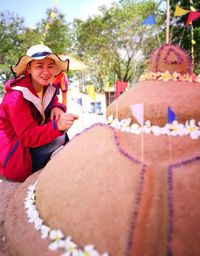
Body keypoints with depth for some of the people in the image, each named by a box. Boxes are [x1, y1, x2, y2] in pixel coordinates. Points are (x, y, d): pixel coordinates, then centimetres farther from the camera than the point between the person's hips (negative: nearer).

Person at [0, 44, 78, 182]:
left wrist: (58, 108, -17)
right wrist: (57, 125, -48)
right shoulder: (17, 96, -25)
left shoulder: (49, 88, -4)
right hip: (13, 156, -7)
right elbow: (28, 137, -31)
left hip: (32, 143, 8)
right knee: (59, 137, -22)